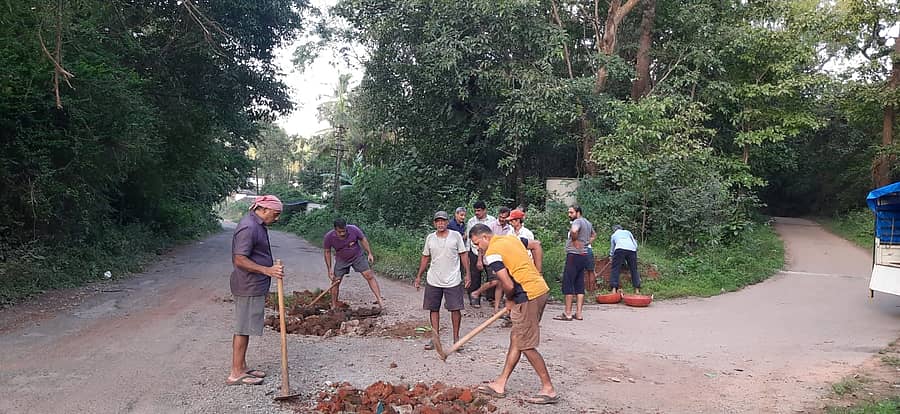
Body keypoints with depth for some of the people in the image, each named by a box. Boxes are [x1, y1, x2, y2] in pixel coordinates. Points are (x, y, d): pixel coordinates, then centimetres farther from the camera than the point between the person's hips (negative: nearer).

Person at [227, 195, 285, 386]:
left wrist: (269, 269, 26)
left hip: (255, 286, 10)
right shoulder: (248, 227, -20)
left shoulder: (257, 224, 13)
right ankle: (235, 374, 4)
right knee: (243, 329, -3)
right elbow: (240, 260, -24)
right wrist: (267, 270, -30)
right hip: (248, 287, -10)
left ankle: (242, 368, 25)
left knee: (246, 328, 15)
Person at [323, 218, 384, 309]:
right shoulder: (329, 237, -22)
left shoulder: (353, 229, -24)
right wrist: (329, 269, -8)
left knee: (369, 276, -11)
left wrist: (369, 253, -8)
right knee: (335, 282, -3)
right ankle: (333, 306, 10)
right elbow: (327, 252, -7)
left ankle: (379, 300, -9)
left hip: (358, 257, 0)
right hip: (341, 261, 1)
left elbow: (363, 239, -5)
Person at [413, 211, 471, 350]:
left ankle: (456, 337, 13)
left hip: (453, 281, -3)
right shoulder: (430, 238, 4)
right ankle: (436, 337, 17)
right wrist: (418, 276, 11)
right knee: (433, 309, 6)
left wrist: (468, 274, -5)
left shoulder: (456, 236, -3)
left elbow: (464, 255, 0)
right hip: (433, 281, 3)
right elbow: (425, 257, 12)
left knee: (455, 309, -1)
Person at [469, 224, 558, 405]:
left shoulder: (492, 253, -12)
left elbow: (509, 285, -18)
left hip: (528, 297, -10)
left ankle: (548, 390, 8)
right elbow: (537, 245, 27)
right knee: (515, 339, 13)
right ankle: (500, 384, 21)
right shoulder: (512, 238, 13)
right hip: (541, 289, 10)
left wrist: (510, 300, 4)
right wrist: (537, 274, 24)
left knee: (526, 346, 0)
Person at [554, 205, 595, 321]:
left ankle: (567, 313, -6)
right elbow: (593, 234, 37)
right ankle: (579, 313, 10)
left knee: (568, 284, -6)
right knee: (579, 285, 10)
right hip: (584, 255, 9)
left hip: (574, 255, -9)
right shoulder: (587, 223, 17)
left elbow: (574, 230, -36)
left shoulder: (577, 221, -12)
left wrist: (576, 241, -19)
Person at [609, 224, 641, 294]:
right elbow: (635, 245, 27)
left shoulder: (613, 235, 31)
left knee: (615, 269, -1)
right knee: (634, 270, 10)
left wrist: (611, 256, 53)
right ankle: (637, 290, 6)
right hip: (631, 249, 2)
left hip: (620, 249, -2)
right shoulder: (627, 232, 32)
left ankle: (614, 289, -14)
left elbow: (612, 249, 36)